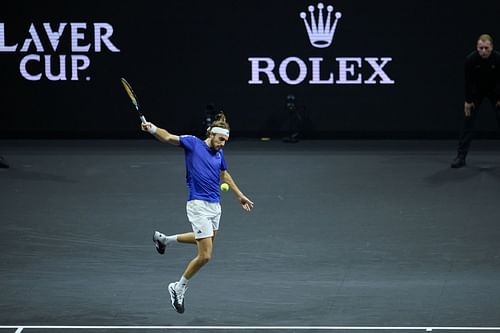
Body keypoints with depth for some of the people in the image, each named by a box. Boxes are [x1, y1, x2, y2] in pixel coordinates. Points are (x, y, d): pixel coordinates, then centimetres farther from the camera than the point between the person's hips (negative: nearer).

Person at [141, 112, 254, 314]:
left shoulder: (219, 153, 11)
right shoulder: (193, 143, -7)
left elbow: (225, 176, 28)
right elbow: (169, 137, -18)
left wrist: (240, 196, 34)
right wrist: (152, 129, -38)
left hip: (215, 206, 8)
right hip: (198, 205, -8)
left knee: (207, 239, 28)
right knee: (205, 255, -11)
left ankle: (165, 239, 45)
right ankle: (179, 288, 8)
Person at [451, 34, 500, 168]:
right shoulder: (471, 59, -29)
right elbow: (468, 80, -18)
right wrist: (468, 101, -14)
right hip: (476, 90, 0)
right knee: (468, 121, -6)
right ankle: (461, 157, -2)